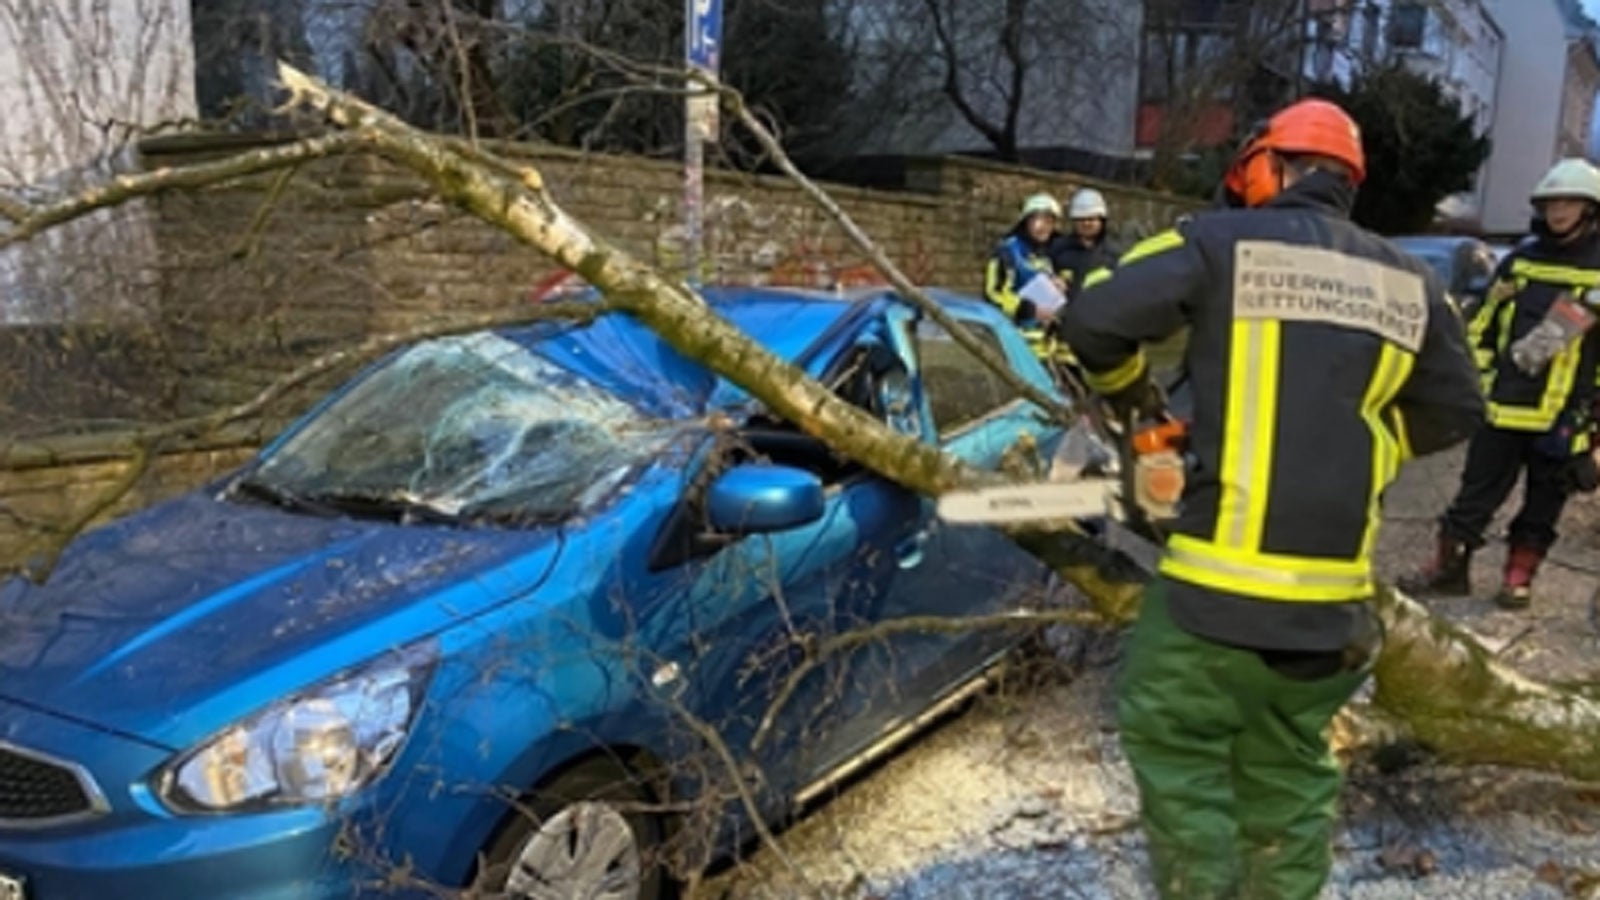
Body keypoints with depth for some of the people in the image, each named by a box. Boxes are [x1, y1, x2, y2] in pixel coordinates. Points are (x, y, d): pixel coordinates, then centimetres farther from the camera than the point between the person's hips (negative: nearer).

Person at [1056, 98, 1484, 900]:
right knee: (1288, 767, 21)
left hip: (1219, 579, -5)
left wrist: (1129, 393, 12)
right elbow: (1454, 412, 18)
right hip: (1333, 591, 5)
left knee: (1177, 746, 11)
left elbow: (1092, 319, -7)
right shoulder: (1410, 284, 11)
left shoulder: (1219, 242, -3)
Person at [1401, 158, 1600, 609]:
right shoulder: (1519, 262, 8)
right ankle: (1449, 567, 18)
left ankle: (1519, 577, 23)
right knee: (1476, 494, 8)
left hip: (1563, 417, -2)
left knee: (1542, 504, 11)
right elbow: (1481, 327, 15)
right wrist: (1481, 380, 8)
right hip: (1503, 408, 2)